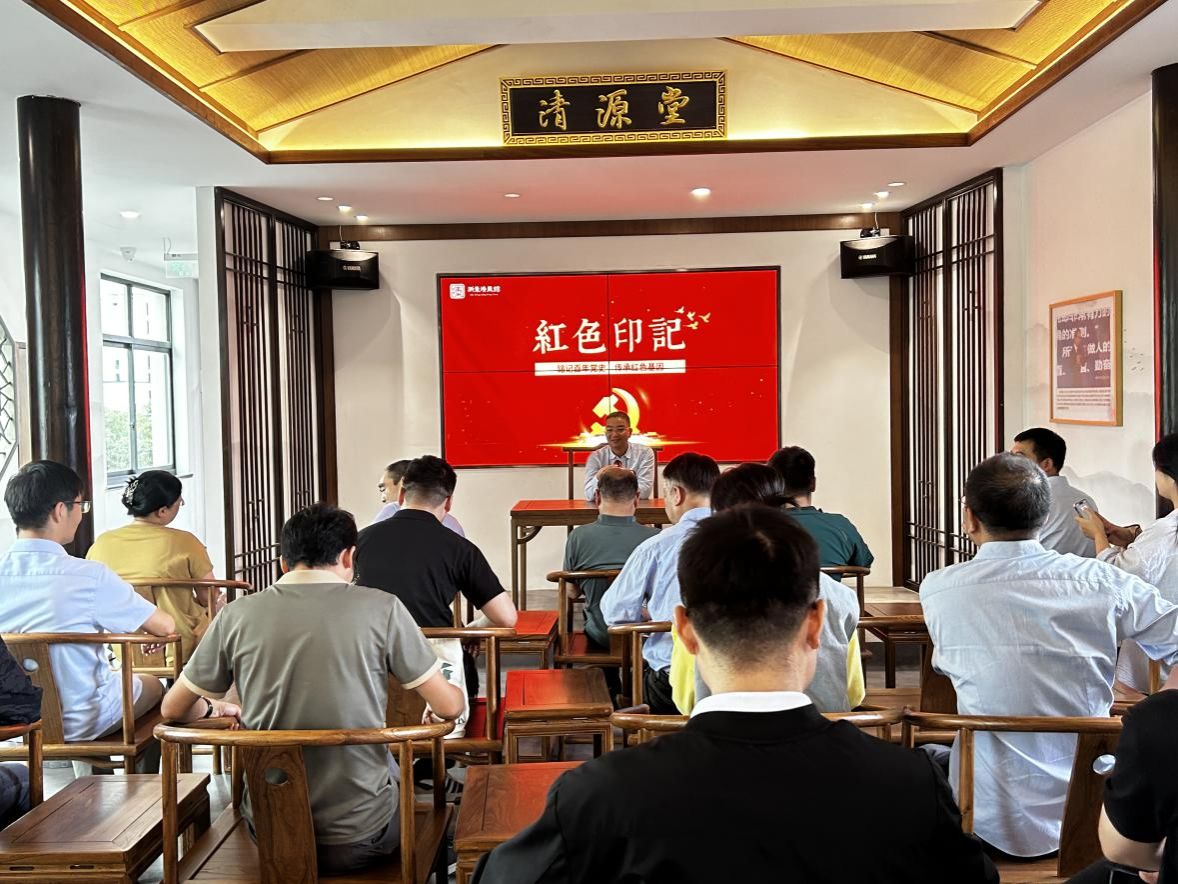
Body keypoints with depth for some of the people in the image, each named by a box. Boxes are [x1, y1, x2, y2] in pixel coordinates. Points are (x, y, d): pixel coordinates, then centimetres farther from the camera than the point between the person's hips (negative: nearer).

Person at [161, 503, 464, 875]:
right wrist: (455, 694, 15)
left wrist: (214, 709, 27)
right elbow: (448, 706, -8)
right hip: (360, 838, -2)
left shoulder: (237, 615, -6)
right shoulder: (381, 608, -12)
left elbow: (173, 710, 6)